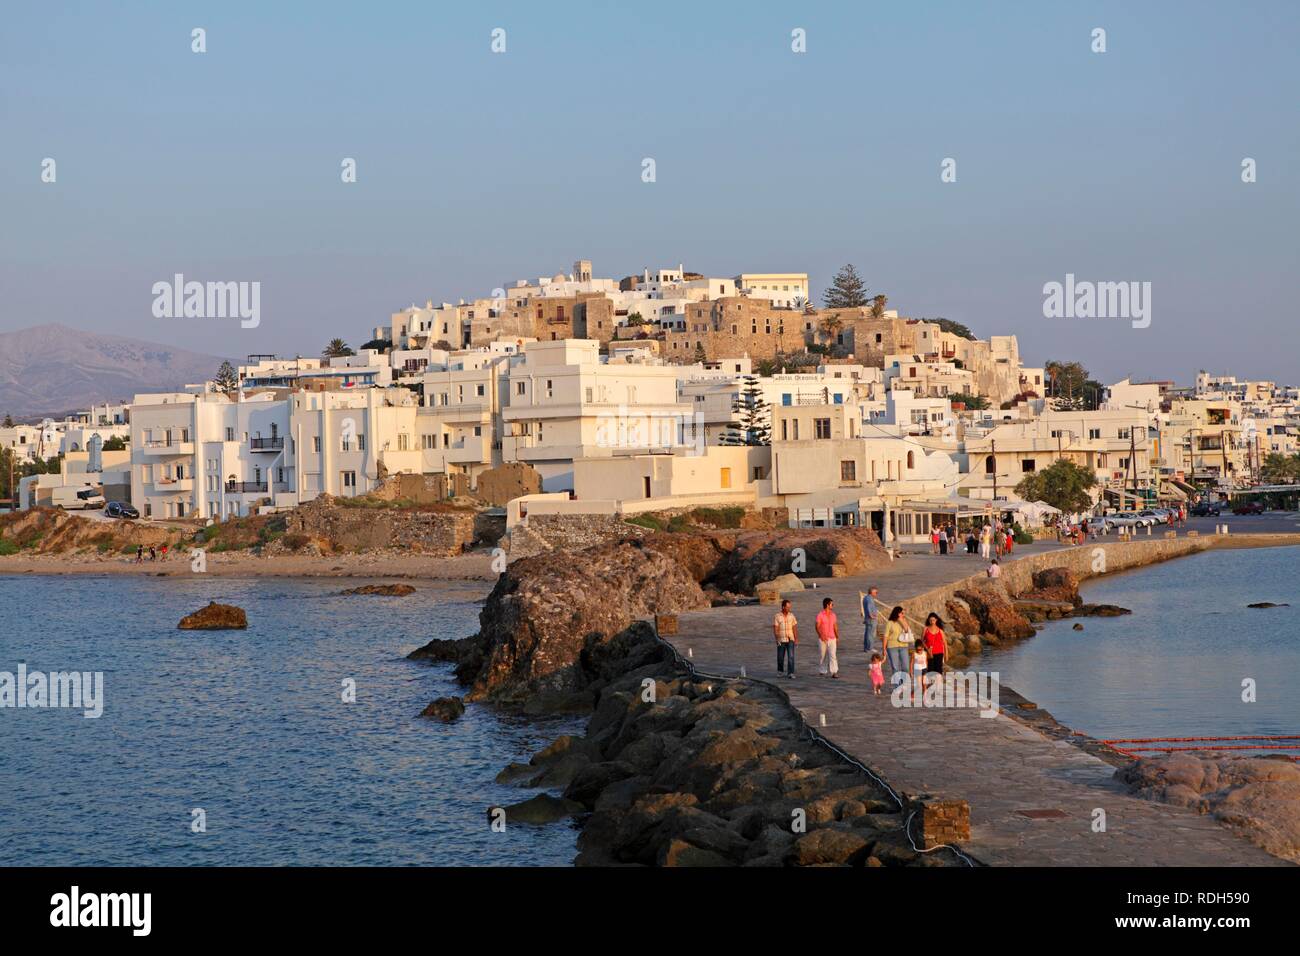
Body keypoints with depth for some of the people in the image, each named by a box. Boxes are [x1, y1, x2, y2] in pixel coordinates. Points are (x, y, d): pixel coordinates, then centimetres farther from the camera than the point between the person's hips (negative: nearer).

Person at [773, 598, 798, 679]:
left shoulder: (791, 615, 0)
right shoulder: (777, 616, -7)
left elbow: (795, 628, 3)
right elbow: (775, 629, -11)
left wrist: (796, 640, 0)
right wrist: (777, 639, -22)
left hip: (790, 640, 1)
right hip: (781, 640, -1)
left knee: (791, 656, -13)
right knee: (780, 657, 10)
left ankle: (790, 673, -15)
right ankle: (780, 670, 34)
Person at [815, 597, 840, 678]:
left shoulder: (833, 615, 9)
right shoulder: (820, 615, -6)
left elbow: (835, 626, 14)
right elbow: (817, 627, -10)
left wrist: (837, 637, 11)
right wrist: (821, 636, -23)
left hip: (832, 638, 3)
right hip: (823, 639, -3)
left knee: (833, 655, -8)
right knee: (823, 655, 5)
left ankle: (834, 672, -14)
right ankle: (822, 671, 19)